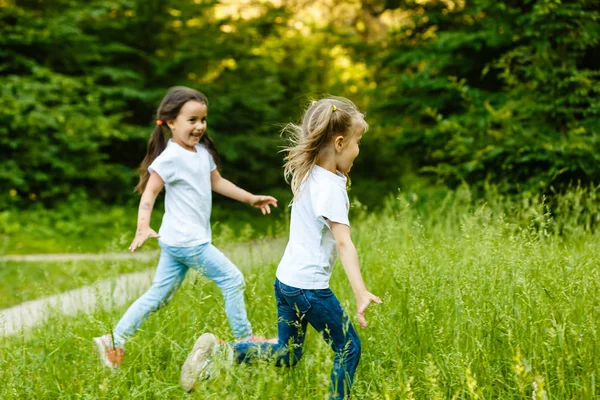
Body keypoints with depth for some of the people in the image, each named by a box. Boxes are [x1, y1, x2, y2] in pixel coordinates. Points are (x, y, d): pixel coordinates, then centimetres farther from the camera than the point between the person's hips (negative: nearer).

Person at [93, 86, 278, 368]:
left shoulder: (203, 152, 11)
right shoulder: (170, 158, -16)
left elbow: (217, 182, 25)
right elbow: (149, 192, -20)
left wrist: (251, 199, 26)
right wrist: (143, 227, -33)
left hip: (177, 244, 9)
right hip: (186, 241, -9)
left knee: (159, 294, 11)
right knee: (233, 280, -1)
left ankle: (114, 342, 14)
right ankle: (245, 340, 13)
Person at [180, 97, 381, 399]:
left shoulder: (306, 175, 8)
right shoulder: (331, 187, -17)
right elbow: (343, 242, -28)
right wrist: (360, 291, -35)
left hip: (285, 280, 9)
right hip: (310, 287, -9)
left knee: (286, 355, 18)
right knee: (349, 348, 6)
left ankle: (217, 353, 6)